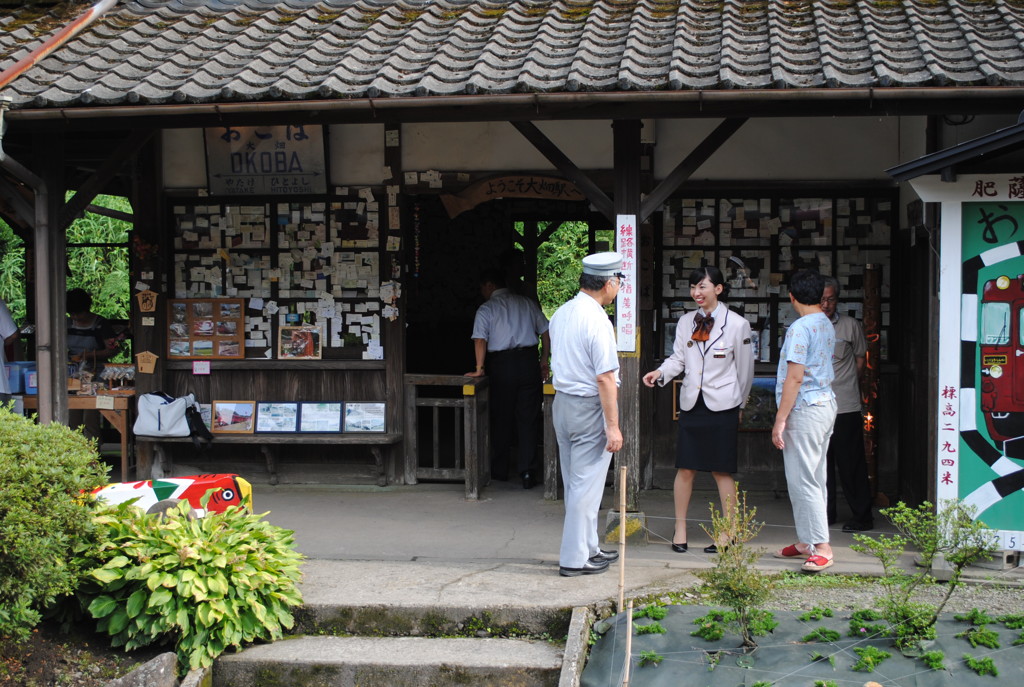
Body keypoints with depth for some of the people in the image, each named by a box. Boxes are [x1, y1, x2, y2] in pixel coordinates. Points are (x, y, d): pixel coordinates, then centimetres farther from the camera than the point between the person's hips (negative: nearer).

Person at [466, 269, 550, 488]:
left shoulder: (486, 309, -1)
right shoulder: (527, 303, 11)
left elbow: (480, 340, -12)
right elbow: (546, 331, 9)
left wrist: (479, 368, -10)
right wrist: (544, 360, 15)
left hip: (501, 365, -2)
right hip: (529, 361, 2)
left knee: (501, 419, 11)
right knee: (527, 419, 4)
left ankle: (499, 469, 21)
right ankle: (526, 471, -3)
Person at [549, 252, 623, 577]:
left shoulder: (560, 314, 6)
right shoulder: (597, 321, -20)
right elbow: (605, 378, -21)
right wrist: (612, 425, -18)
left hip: (562, 402, 9)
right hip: (590, 407, -9)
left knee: (573, 483, 16)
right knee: (586, 486, -1)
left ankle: (588, 548, 29)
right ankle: (574, 559, 4)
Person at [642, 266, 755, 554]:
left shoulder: (737, 324, -5)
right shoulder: (685, 322, 8)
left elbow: (745, 368, 3)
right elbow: (678, 358, 9)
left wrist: (740, 404, 10)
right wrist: (660, 373, -12)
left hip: (722, 406, -4)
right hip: (691, 403, 4)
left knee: (722, 470, 1)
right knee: (685, 468, 4)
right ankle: (680, 528, 15)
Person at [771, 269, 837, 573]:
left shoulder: (800, 328, -16)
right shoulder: (827, 325, 12)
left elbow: (795, 378, -20)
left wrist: (780, 419, -17)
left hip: (805, 409, -10)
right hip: (826, 403, 10)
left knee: (802, 480, -7)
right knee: (813, 479, 13)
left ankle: (822, 547, -8)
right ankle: (807, 541, 20)